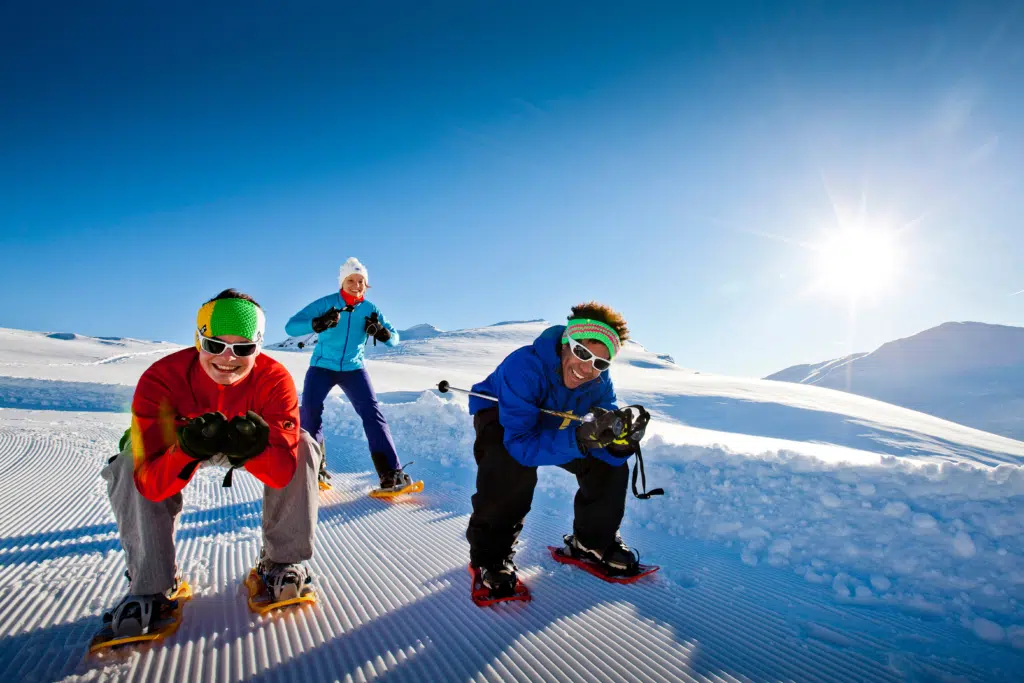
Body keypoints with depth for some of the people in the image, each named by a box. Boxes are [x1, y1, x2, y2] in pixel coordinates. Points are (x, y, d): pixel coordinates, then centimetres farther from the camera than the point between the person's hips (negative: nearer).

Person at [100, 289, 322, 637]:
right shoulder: (161, 380, -34)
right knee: (130, 465, -26)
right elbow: (151, 484, -36)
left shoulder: (274, 379, -34)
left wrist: (255, 449, -56)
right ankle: (150, 586, -9)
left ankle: (280, 562, -5)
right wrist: (188, 450, -57)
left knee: (302, 448, -24)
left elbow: (283, 473, -34)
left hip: (250, 444, 0)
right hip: (178, 443, 0)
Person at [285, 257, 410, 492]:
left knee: (372, 413, -13)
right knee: (310, 412, -18)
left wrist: (381, 332, -25)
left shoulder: (370, 309, -3)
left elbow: (394, 338, -1)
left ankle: (390, 474, -15)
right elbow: (291, 327, -18)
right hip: (322, 367, -1)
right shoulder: (326, 303, -11)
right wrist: (318, 323, -38)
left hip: (353, 369, 1)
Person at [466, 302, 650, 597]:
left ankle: (593, 540, 14)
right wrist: (579, 438, -57)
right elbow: (521, 443, -44)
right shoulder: (524, 366, -40)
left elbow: (604, 452, -20)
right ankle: (490, 552, -12)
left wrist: (619, 441, -44)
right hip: (499, 417, -5)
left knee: (609, 464, -9)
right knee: (513, 465, -36)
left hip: (555, 424, 5)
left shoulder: (600, 383, -21)